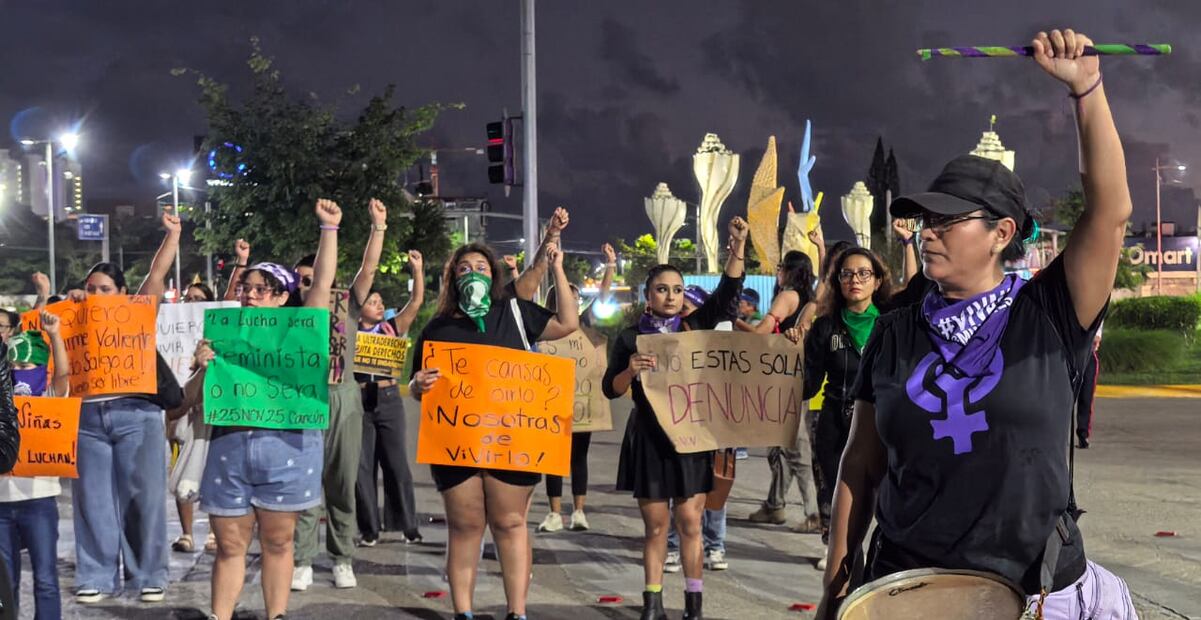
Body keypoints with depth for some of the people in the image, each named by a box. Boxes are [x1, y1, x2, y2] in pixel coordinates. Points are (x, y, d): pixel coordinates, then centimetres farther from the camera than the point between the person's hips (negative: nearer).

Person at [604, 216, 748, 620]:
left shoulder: (695, 326, 5)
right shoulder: (630, 338, 1)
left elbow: (728, 292, -6)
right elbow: (610, 389, -2)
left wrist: (738, 247, -18)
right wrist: (630, 370, -23)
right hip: (649, 438, -1)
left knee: (690, 522, 2)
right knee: (655, 526, 5)